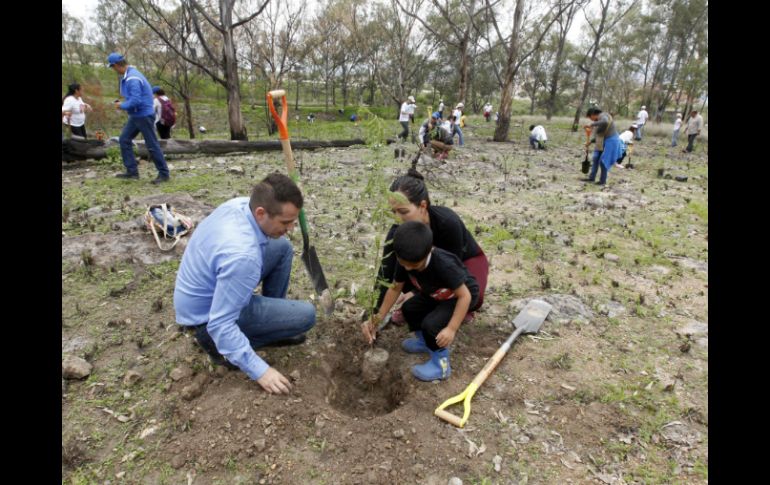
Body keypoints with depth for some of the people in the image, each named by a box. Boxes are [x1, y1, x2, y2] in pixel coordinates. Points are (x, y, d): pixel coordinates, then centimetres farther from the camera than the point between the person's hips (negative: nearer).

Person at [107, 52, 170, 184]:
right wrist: (122, 102, 10)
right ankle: (132, 171, 12)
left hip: (144, 115, -10)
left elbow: (135, 101, -26)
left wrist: (121, 106, -10)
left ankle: (164, 174, 4)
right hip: (135, 116, 10)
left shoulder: (132, 78, -21)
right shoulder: (128, 75, 12)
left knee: (152, 145, -5)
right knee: (124, 140, 10)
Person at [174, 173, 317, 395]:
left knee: (283, 247, 4)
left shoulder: (241, 203, -14)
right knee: (306, 315, -13)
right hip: (208, 318, -8)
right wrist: (259, 370, -27)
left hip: (208, 289, 8)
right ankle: (224, 346, -1)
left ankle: (274, 319, 16)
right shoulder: (242, 255, -38)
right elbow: (219, 324, -32)